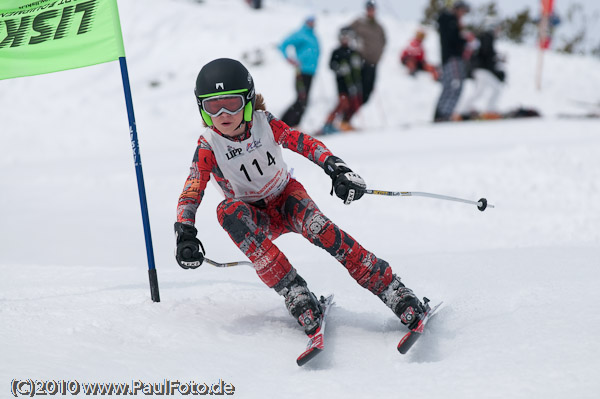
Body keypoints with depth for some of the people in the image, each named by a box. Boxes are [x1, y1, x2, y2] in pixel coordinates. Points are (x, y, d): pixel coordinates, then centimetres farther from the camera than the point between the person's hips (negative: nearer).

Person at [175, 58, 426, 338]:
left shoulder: (264, 124, -13)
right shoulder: (208, 147, -15)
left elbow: (306, 144, -13)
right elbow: (190, 194, -17)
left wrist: (337, 169, -30)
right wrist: (184, 235, -33)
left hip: (286, 197, 0)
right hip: (255, 219, 0)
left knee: (317, 228, -33)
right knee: (228, 210, -35)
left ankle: (392, 289, -33)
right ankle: (294, 293, -37)